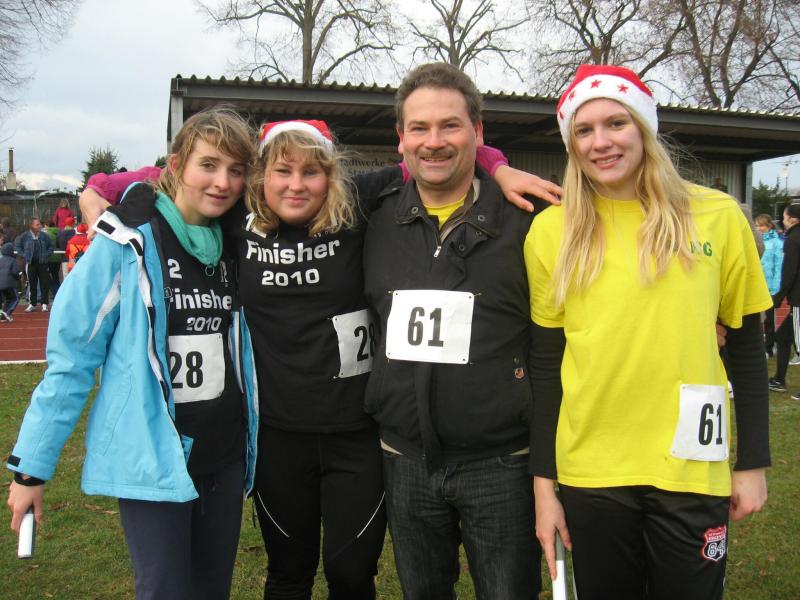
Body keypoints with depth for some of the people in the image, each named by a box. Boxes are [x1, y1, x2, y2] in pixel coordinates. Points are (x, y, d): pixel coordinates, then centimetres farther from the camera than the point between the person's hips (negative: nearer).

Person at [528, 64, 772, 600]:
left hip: (692, 471, 0)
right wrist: (543, 480, 1)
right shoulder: (552, 230, -2)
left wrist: (754, 462, 3)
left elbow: (746, 348, 4)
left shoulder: (717, 216, -3)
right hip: (590, 473, 1)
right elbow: (546, 364, 1)